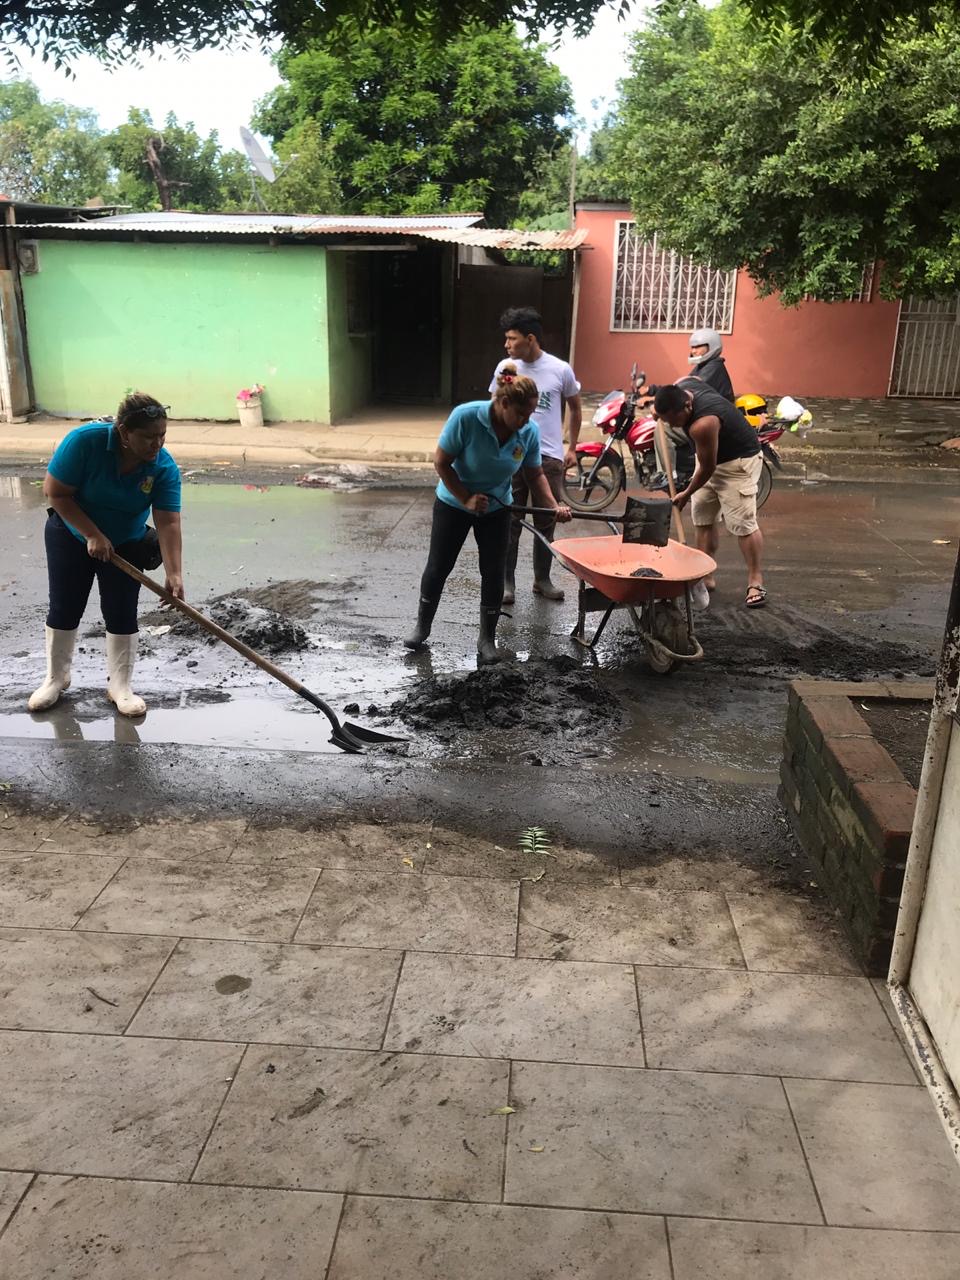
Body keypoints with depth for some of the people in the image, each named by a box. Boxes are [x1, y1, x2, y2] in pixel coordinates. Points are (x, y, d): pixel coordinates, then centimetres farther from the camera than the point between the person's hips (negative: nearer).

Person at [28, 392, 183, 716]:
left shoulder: (165, 468, -25)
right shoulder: (85, 440, -31)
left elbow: (168, 523, -29)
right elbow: (56, 493, -24)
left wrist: (174, 573, -39)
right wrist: (93, 535, -27)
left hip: (125, 544, 1)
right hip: (71, 535, -1)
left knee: (121, 615, 0)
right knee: (63, 609, 7)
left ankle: (119, 686, 15)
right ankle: (56, 678, 26)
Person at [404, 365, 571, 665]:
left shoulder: (529, 432, -18)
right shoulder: (466, 417, -29)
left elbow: (534, 475, -6)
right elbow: (441, 462, -20)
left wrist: (554, 506, -20)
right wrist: (466, 499, -22)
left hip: (496, 509, 2)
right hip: (453, 504, -2)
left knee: (493, 573, 0)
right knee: (438, 567, 6)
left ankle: (487, 640, 13)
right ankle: (422, 626, 27)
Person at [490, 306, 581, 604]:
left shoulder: (560, 370, -4)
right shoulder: (505, 368, 0)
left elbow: (575, 408, 10)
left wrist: (572, 449, 10)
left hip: (548, 457, 0)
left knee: (546, 522, 9)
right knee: (509, 521, 3)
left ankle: (542, 579, 23)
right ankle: (506, 581, 13)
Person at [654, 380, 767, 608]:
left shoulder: (702, 425, -37)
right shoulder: (680, 387, -12)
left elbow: (708, 468, -24)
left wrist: (687, 494, -9)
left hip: (738, 461, -9)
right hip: (713, 457, 10)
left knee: (742, 523, -13)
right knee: (702, 519, 9)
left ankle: (755, 583, -7)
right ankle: (705, 576, 15)